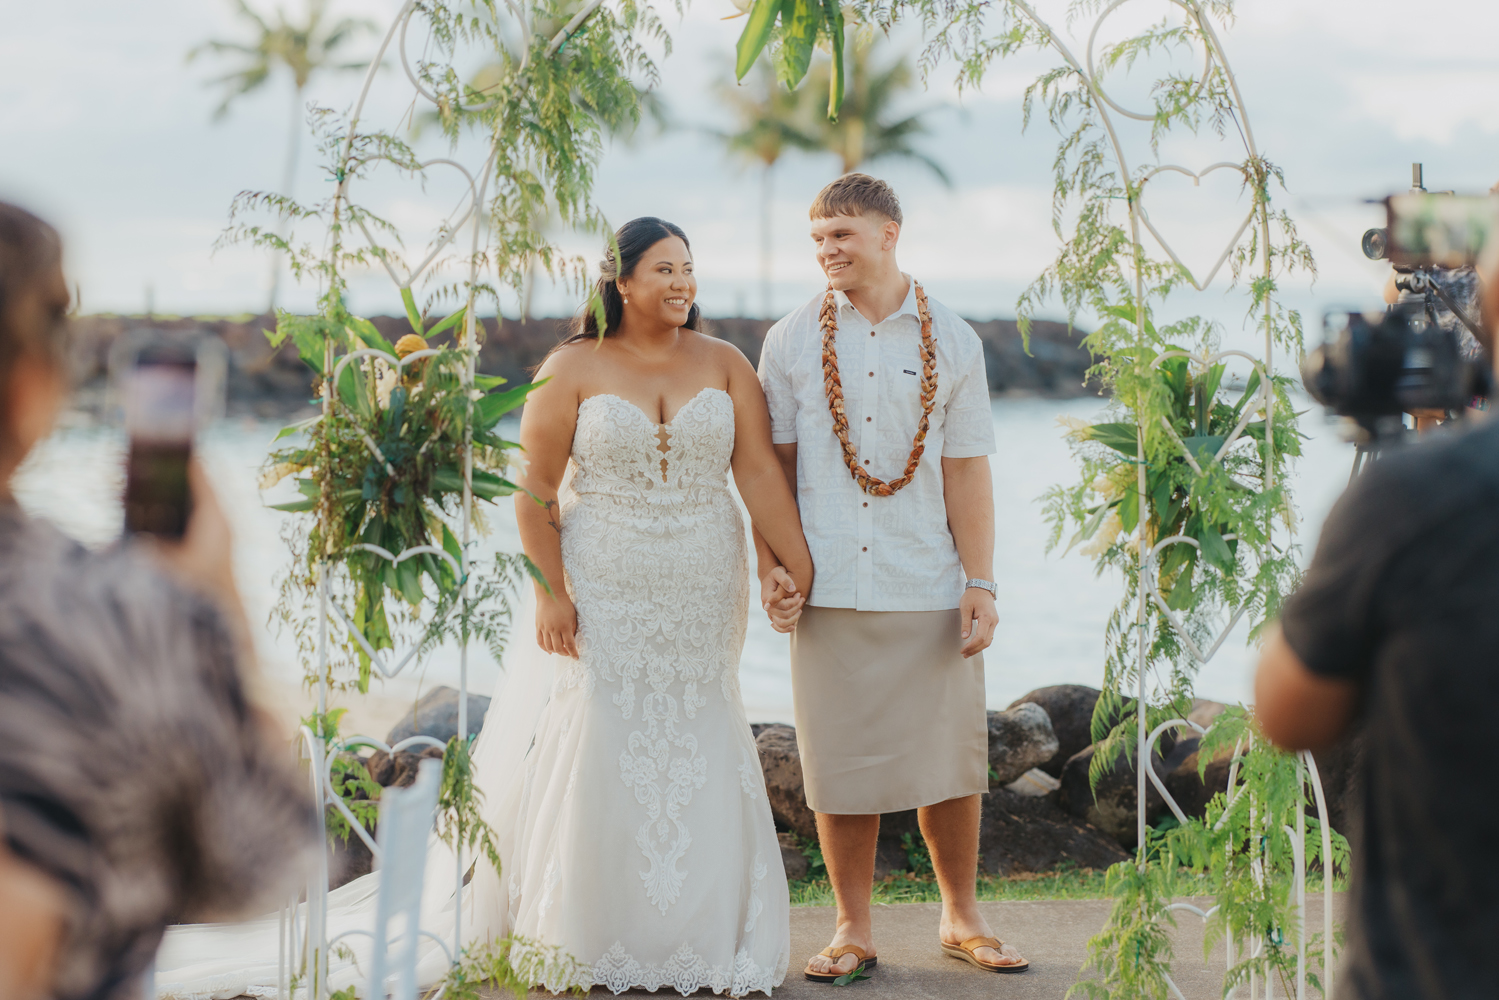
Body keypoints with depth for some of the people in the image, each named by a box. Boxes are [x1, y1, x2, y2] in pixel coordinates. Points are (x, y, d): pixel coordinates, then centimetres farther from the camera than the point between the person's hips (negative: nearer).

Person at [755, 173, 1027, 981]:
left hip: (930, 588, 0)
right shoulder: (791, 342, 6)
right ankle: (852, 932, 16)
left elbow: (966, 469, 4)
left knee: (950, 762, 6)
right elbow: (773, 464, 9)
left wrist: (981, 583, -1)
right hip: (829, 589, 0)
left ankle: (962, 920, 23)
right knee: (841, 767, 3)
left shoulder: (950, 341, 5)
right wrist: (770, 565, 1)